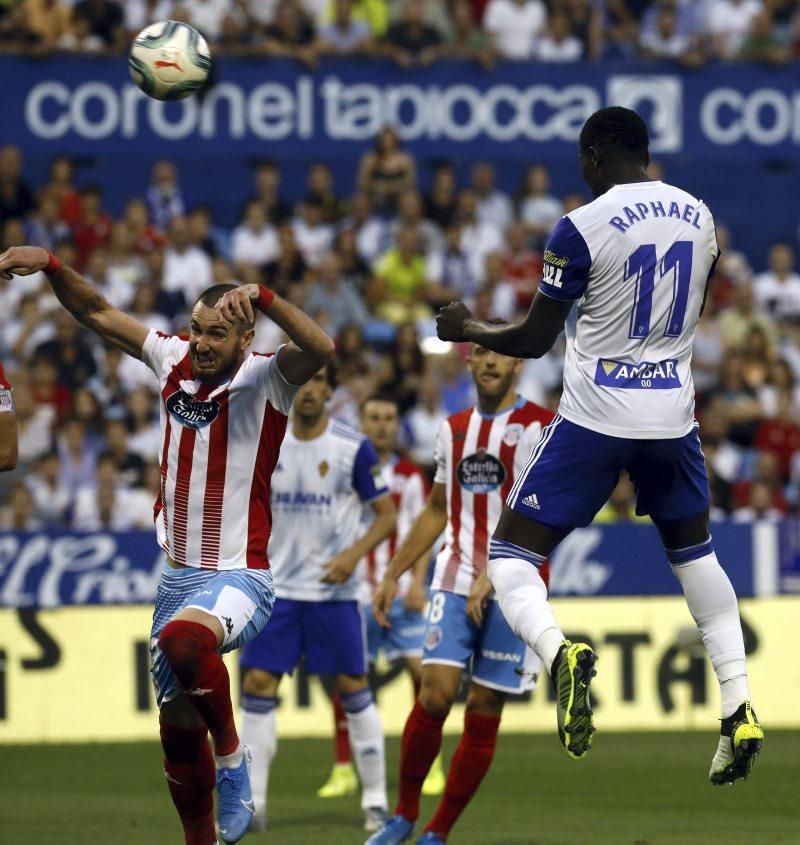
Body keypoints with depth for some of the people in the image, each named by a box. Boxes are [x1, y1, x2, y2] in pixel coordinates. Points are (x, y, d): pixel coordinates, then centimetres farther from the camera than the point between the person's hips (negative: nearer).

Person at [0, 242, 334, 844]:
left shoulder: (266, 379, -10)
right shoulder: (174, 361, 5)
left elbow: (321, 349, -31)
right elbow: (98, 314, 13)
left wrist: (261, 296, -43)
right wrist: (51, 265, -2)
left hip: (239, 575, -7)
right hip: (177, 575, 7)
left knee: (183, 639, -37)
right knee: (178, 727, 9)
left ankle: (232, 756, -15)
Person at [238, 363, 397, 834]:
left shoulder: (354, 448, -6)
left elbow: (386, 515, -2)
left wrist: (355, 553, -18)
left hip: (334, 590, -3)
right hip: (277, 587, 3)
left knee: (354, 688, 1)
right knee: (258, 685, -5)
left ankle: (375, 801, 11)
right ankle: (252, 803, 0)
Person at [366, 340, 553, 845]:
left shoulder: (540, 427, -5)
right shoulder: (454, 429, 14)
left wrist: (493, 573, -23)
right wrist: (393, 574, 20)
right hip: (454, 581, 3)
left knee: (484, 714, -1)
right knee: (436, 692, -13)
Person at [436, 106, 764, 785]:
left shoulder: (583, 228, -12)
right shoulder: (699, 216, 4)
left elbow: (535, 341, -5)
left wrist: (467, 330, 12)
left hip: (594, 421, -5)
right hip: (673, 416, 5)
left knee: (512, 553, 4)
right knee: (695, 552, 25)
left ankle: (558, 651, -28)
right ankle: (740, 710, 14)